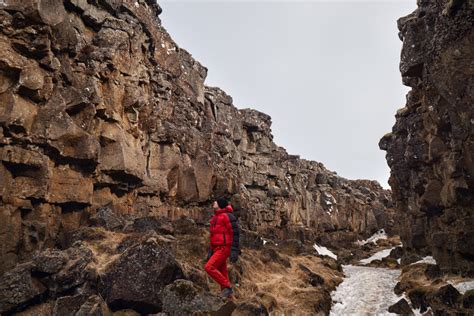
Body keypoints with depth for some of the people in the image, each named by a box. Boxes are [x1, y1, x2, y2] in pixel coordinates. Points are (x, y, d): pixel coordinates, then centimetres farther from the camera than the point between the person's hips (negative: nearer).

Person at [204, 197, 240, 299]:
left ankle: (227, 287, -7)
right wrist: (210, 251, 19)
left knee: (209, 267, -16)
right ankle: (227, 295, 14)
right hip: (217, 249, 9)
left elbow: (234, 233, -15)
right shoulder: (215, 218, 17)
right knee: (222, 273, 8)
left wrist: (234, 251, -20)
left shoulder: (227, 216, -11)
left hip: (224, 248, -9)